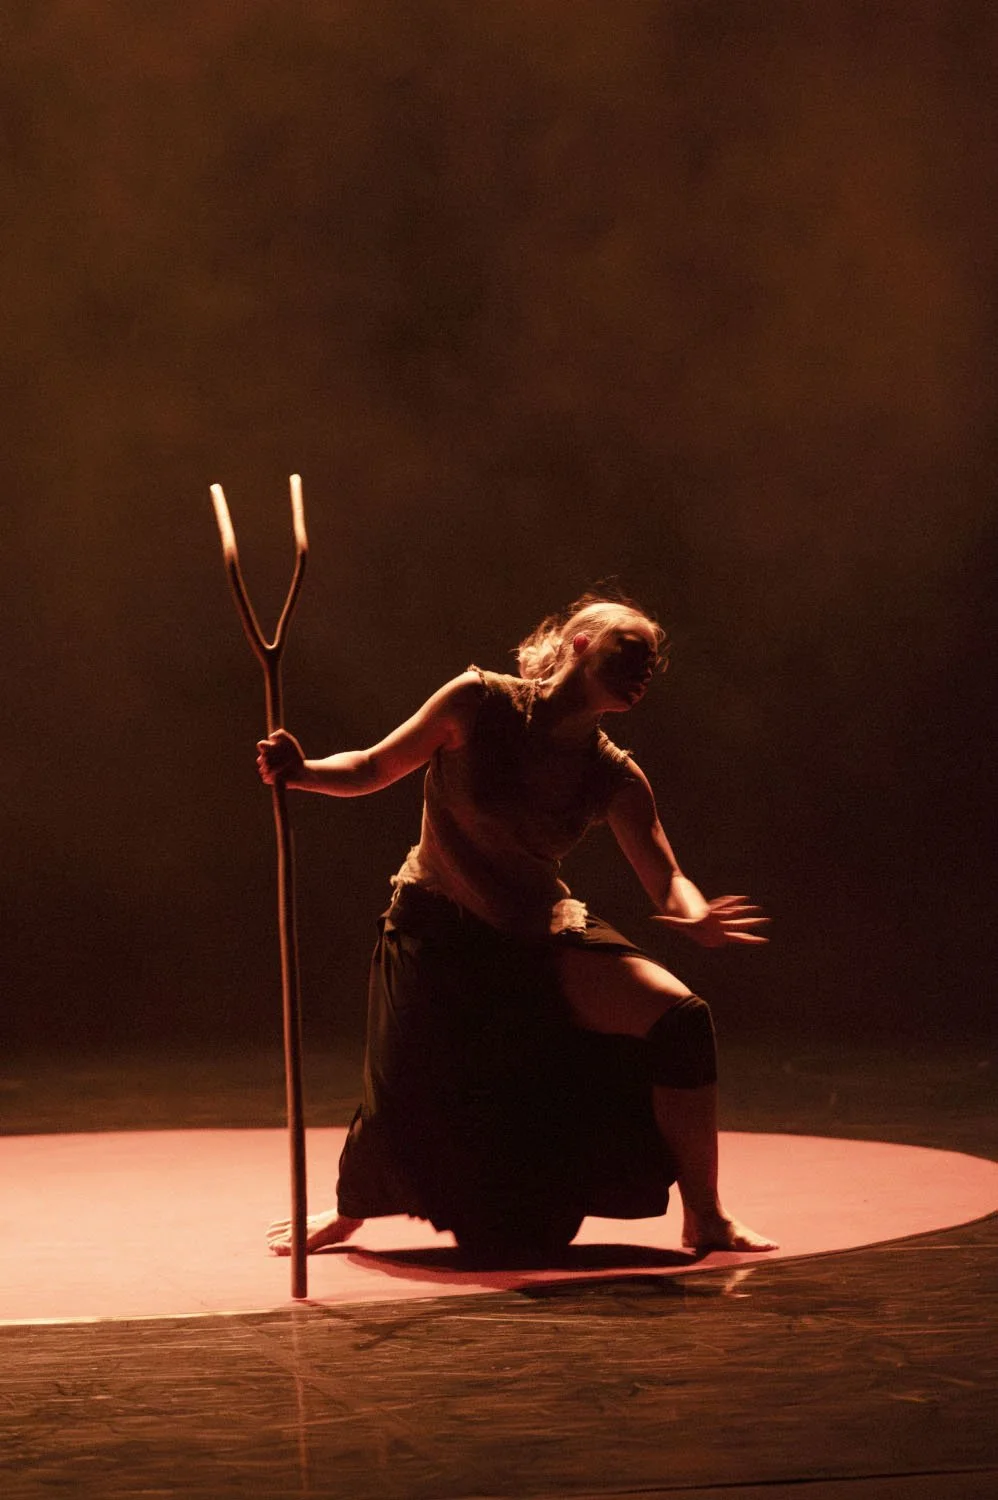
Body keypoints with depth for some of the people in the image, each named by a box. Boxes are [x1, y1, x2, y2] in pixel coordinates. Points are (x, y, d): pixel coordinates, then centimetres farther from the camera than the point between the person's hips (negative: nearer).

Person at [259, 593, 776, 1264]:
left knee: (680, 1017, -18)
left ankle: (705, 1218, -4)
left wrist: (697, 917, -35)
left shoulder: (614, 777, -6)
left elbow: (667, 880, -11)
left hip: (542, 937, 3)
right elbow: (375, 768, -5)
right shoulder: (480, 703, -14)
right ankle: (348, 1212, 24)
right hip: (438, 935, -3)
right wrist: (304, 772, -25)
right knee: (404, 1109, -14)